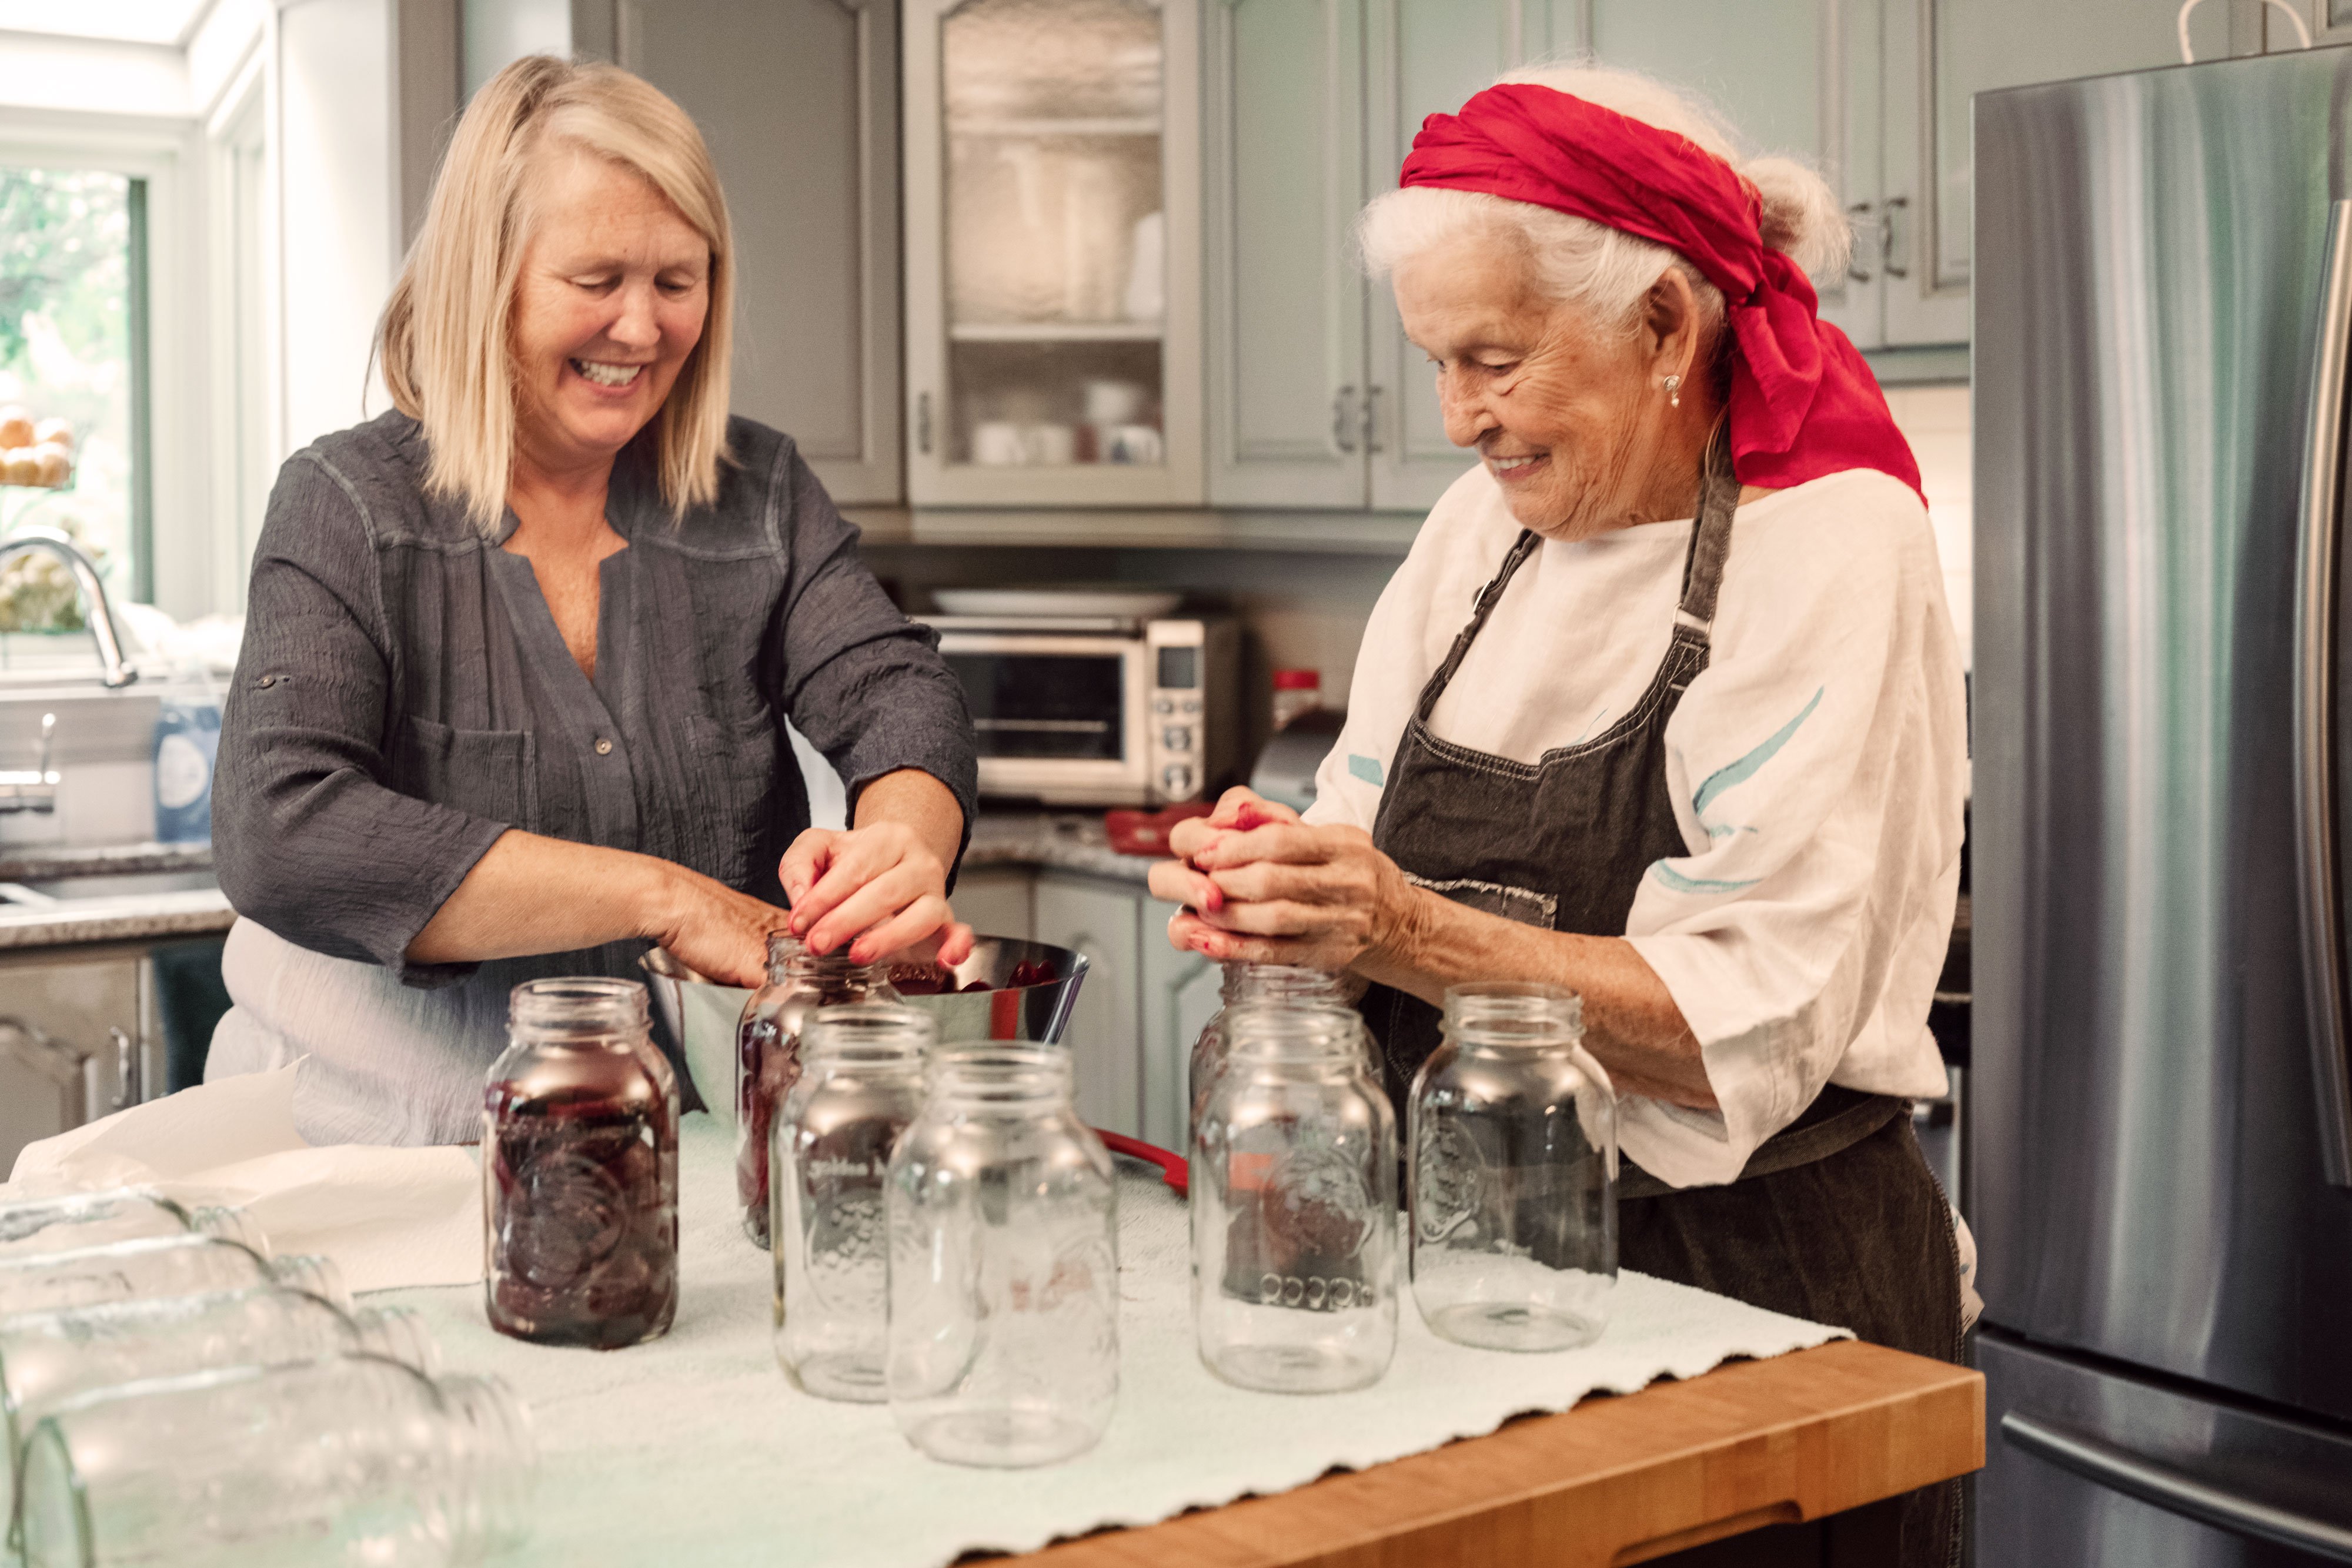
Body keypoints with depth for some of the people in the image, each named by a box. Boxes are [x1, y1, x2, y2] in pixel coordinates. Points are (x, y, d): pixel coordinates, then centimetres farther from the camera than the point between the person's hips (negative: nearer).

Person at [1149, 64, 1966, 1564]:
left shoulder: (1833, 550, -14)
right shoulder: (1483, 526, 5)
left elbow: (1748, 1032, -22)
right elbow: (1381, 869, 3)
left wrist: (1408, 934, -30)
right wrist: (1273, 882, -18)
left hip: (1758, 1279, -5)